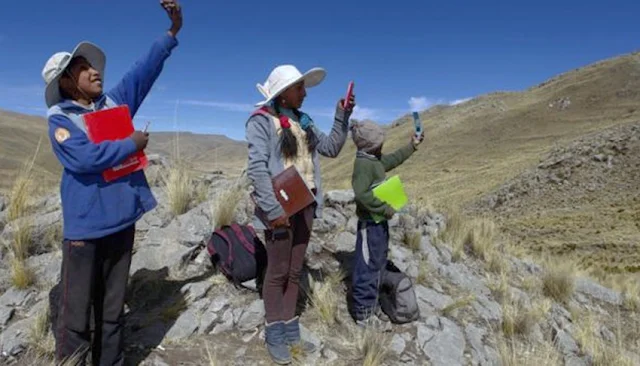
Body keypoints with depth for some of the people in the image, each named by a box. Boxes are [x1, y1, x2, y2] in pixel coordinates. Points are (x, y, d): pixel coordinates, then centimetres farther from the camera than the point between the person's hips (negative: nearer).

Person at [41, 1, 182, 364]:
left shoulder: (115, 101, 10)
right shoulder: (60, 118, -4)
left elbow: (145, 71, 6)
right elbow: (83, 157, -21)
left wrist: (172, 31, 0)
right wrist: (132, 144, -12)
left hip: (122, 219, 5)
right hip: (85, 225, -5)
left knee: (113, 308, 18)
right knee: (77, 312, 5)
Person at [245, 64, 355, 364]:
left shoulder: (303, 121, 14)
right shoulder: (262, 120, -7)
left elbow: (332, 147, 15)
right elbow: (257, 168, -16)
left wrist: (342, 116, 4)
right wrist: (273, 209, -22)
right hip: (280, 206, -6)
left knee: (294, 271, 13)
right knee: (278, 272, 4)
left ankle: (290, 331, 26)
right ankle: (275, 336, 20)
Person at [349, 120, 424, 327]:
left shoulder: (376, 160, 11)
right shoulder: (363, 163, -20)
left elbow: (394, 159, 30)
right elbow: (361, 193, -30)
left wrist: (412, 146, 32)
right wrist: (385, 209, -24)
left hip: (379, 222, 11)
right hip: (370, 223, -11)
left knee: (377, 264, 18)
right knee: (368, 267, -2)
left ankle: (370, 305, 32)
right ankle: (363, 313, 9)